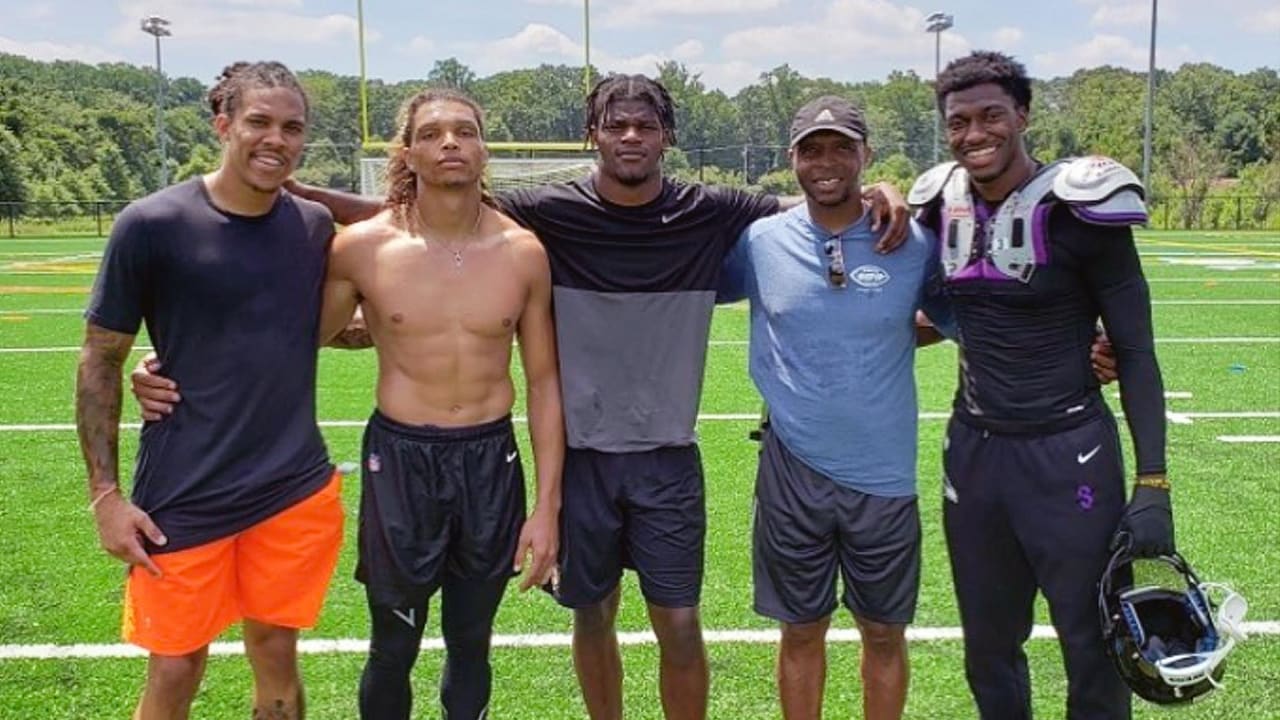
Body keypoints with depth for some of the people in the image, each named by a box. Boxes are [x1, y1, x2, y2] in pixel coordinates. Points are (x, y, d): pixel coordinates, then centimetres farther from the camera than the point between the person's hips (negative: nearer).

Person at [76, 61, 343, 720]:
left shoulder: (315, 226, 2)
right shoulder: (151, 225, -10)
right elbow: (100, 362, -4)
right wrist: (105, 494, -7)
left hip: (296, 489, 3)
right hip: (183, 496, -3)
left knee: (276, 657, 14)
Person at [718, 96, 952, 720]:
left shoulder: (914, 244, -5)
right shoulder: (759, 241, -3)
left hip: (884, 476, 0)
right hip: (792, 473, 0)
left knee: (885, 633, 15)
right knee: (801, 632, 15)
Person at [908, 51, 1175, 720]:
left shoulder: (1078, 209, -12)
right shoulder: (944, 205, 3)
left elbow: (1135, 352, -9)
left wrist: (1152, 483, -14)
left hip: (1068, 455, -5)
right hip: (973, 449, 5)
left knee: (1094, 648, 6)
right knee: (989, 647, 16)